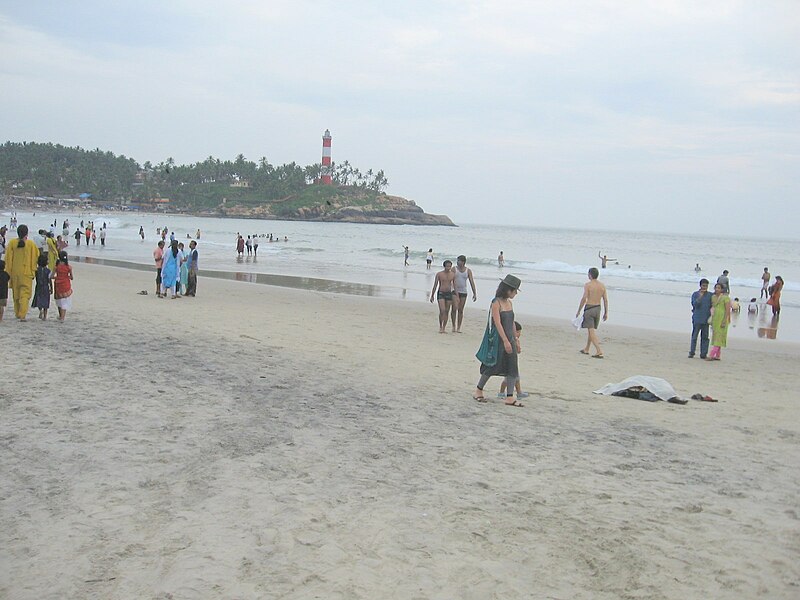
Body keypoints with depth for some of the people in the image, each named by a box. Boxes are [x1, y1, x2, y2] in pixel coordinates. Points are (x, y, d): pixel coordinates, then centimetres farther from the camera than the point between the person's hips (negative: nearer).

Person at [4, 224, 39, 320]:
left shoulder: (12, 243, -3)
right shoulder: (31, 244, -7)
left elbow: (8, 259, -1)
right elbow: (34, 259, -3)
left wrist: (8, 272, 5)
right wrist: (33, 272, 6)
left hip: (14, 272, 2)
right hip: (26, 272, -2)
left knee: (16, 293, 16)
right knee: (25, 293, -2)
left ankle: (18, 314, 26)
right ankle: (22, 315, -16)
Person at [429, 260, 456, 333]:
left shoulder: (453, 275, 4)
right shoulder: (439, 274, -3)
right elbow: (435, 285, 1)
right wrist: (432, 296, 0)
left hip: (449, 294, 3)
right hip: (440, 294, -3)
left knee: (447, 312, 4)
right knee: (442, 311, -16)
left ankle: (443, 329, 12)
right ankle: (440, 327, 1)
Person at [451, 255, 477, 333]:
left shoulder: (468, 271, 4)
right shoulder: (454, 269, 0)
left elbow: (472, 282, 2)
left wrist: (474, 293, -5)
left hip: (463, 292, 2)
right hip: (454, 291, -2)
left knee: (461, 310, 3)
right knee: (455, 308, -13)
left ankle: (459, 327, 9)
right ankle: (454, 326, -1)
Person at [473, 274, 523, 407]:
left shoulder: (509, 303, 11)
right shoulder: (496, 303, -12)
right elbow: (497, 323, -19)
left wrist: (516, 341, 18)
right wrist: (505, 341, -24)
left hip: (509, 339, 7)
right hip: (498, 339, -7)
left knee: (513, 368, 1)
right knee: (493, 366, 0)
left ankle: (510, 398, 3)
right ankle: (478, 390, 19)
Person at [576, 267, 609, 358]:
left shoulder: (587, 285, -11)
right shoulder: (602, 286, 5)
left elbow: (584, 298, -15)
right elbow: (605, 300, 4)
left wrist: (578, 311, -8)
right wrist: (606, 313, 10)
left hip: (589, 308, -6)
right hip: (598, 308, 6)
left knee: (591, 330, -7)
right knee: (591, 329, 19)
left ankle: (599, 351, -18)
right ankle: (586, 349, 31)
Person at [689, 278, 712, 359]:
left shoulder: (710, 295, 9)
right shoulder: (695, 294, 4)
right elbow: (694, 304, -9)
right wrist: (700, 296, -15)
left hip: (706, 319, 2)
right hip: (697, 319, -2)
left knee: (705, 337, 4)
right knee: (694, 336, -2)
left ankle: (703, 353, 8)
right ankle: (691, 352, 2)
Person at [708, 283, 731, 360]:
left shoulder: (725, 297, -9)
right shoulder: (713, 297, 11)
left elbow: (728, 310, -13)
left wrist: (724, 321, -20)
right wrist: (711, 320, 14)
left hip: (722, 319, -7)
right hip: (715, 319, 7)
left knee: (718, 337, -10)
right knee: (715, 337, 6)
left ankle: (711, 355, -18)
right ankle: (717, 356, 10)